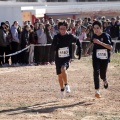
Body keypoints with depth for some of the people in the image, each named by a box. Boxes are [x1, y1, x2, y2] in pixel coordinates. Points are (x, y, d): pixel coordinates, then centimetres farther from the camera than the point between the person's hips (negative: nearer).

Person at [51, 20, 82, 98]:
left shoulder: (70, 36, -7)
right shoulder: (56, 37, -7)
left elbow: (77, 41, 12)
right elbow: (53, 48, -9)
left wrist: (79, 51, 11)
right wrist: (56, 44, -30)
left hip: (67, 58, -2)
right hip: (58, 58, 2)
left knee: (63, 69, -32)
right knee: (60, 75, 12)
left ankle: (66, 85, -16)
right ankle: (62, 90, 34)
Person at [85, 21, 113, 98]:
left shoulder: (106, 36, -15)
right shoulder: (94, 36, 0)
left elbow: (110, 47, -26)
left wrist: (100, 42, -32)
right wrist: (88, 48, 14)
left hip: (104, 58, -2)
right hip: (96, 57, 2)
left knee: (102, 75, 7)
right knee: (96, 72, -16)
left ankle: (105, 80, 46)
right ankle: (97, 91, -14)